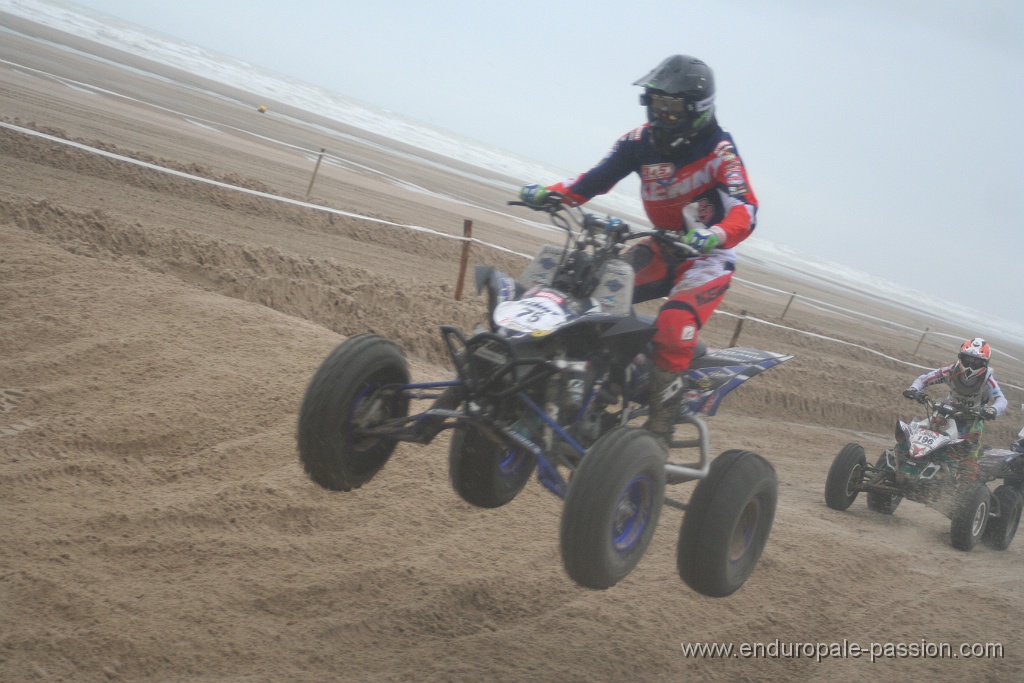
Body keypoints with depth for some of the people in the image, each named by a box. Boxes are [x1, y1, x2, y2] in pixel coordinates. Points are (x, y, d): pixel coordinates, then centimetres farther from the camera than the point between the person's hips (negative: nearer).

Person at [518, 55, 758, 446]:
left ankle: (660, 426, -21)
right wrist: (551, 194, -18)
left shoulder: (719, 152, -19)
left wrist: (713, 236, -50)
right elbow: (597, 178, 0)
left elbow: (745, 211, -30)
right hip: (664, 246, 6)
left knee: (675, 326, -29)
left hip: (709, 255, -6)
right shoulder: (642, 141, -2)